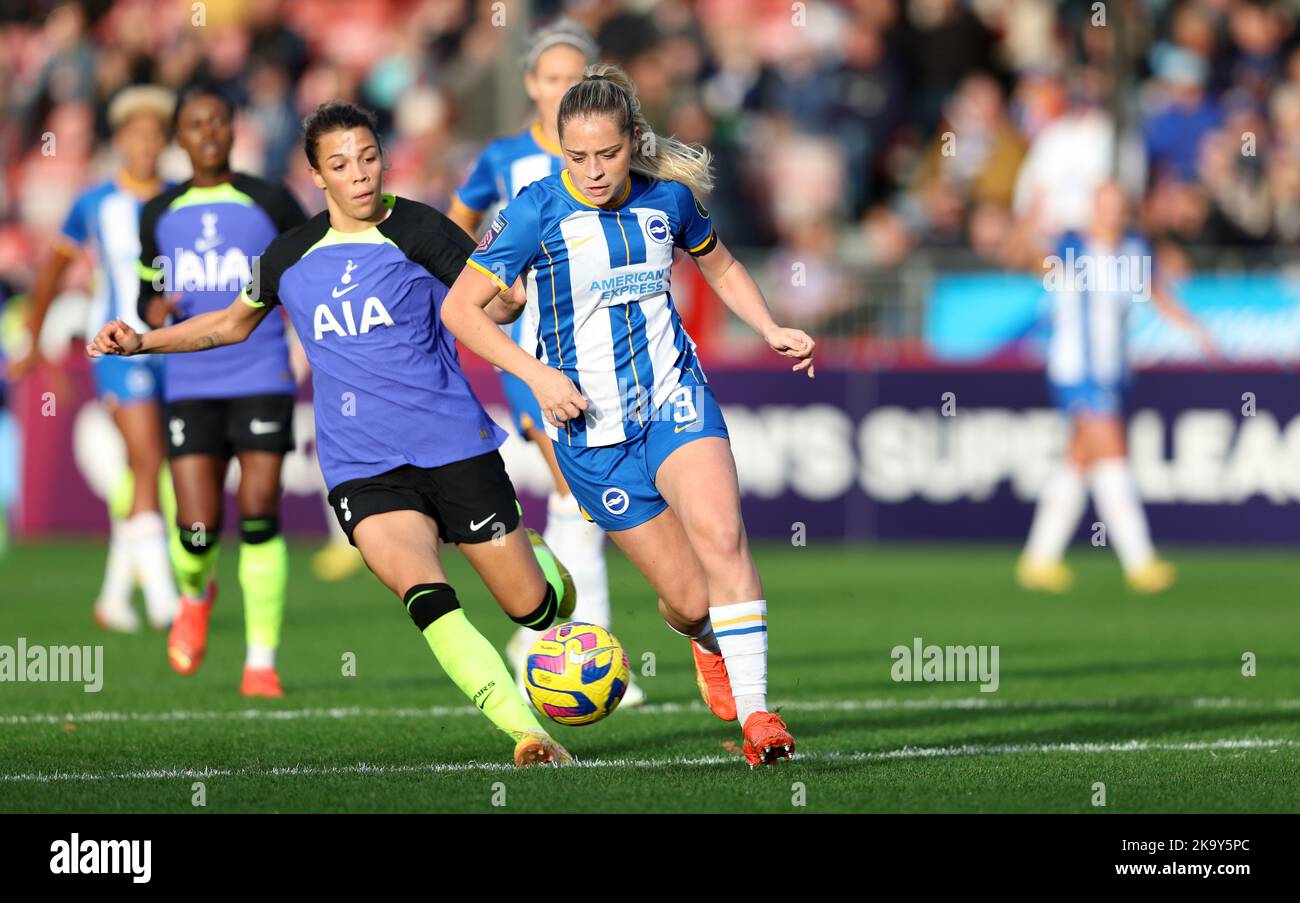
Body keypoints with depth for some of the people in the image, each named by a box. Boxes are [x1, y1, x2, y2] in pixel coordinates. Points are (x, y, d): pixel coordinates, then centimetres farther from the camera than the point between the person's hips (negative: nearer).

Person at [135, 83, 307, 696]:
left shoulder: (270, 203, 2)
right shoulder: (160, 215, 10)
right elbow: (147, 295, 20)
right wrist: (156, 311, -4)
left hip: (262, 382, -2)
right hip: (190, 386, 2)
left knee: (259, 517, -11)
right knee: (197, 527, -7)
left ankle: (262, 663, -2)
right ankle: (195, 596, 30)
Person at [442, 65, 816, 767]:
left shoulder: (668, 198, 1)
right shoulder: (538, 210, -10)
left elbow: (718, 265, 22)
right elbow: (460, 307, -7)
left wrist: (770, 329, 8)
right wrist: (538, 375, -16)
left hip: (674, 397, 2)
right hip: (591, 428, -2)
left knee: (720, 532, -27)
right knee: (691, 600, -2)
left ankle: (754, 714, -26)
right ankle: (706, 642, 38)